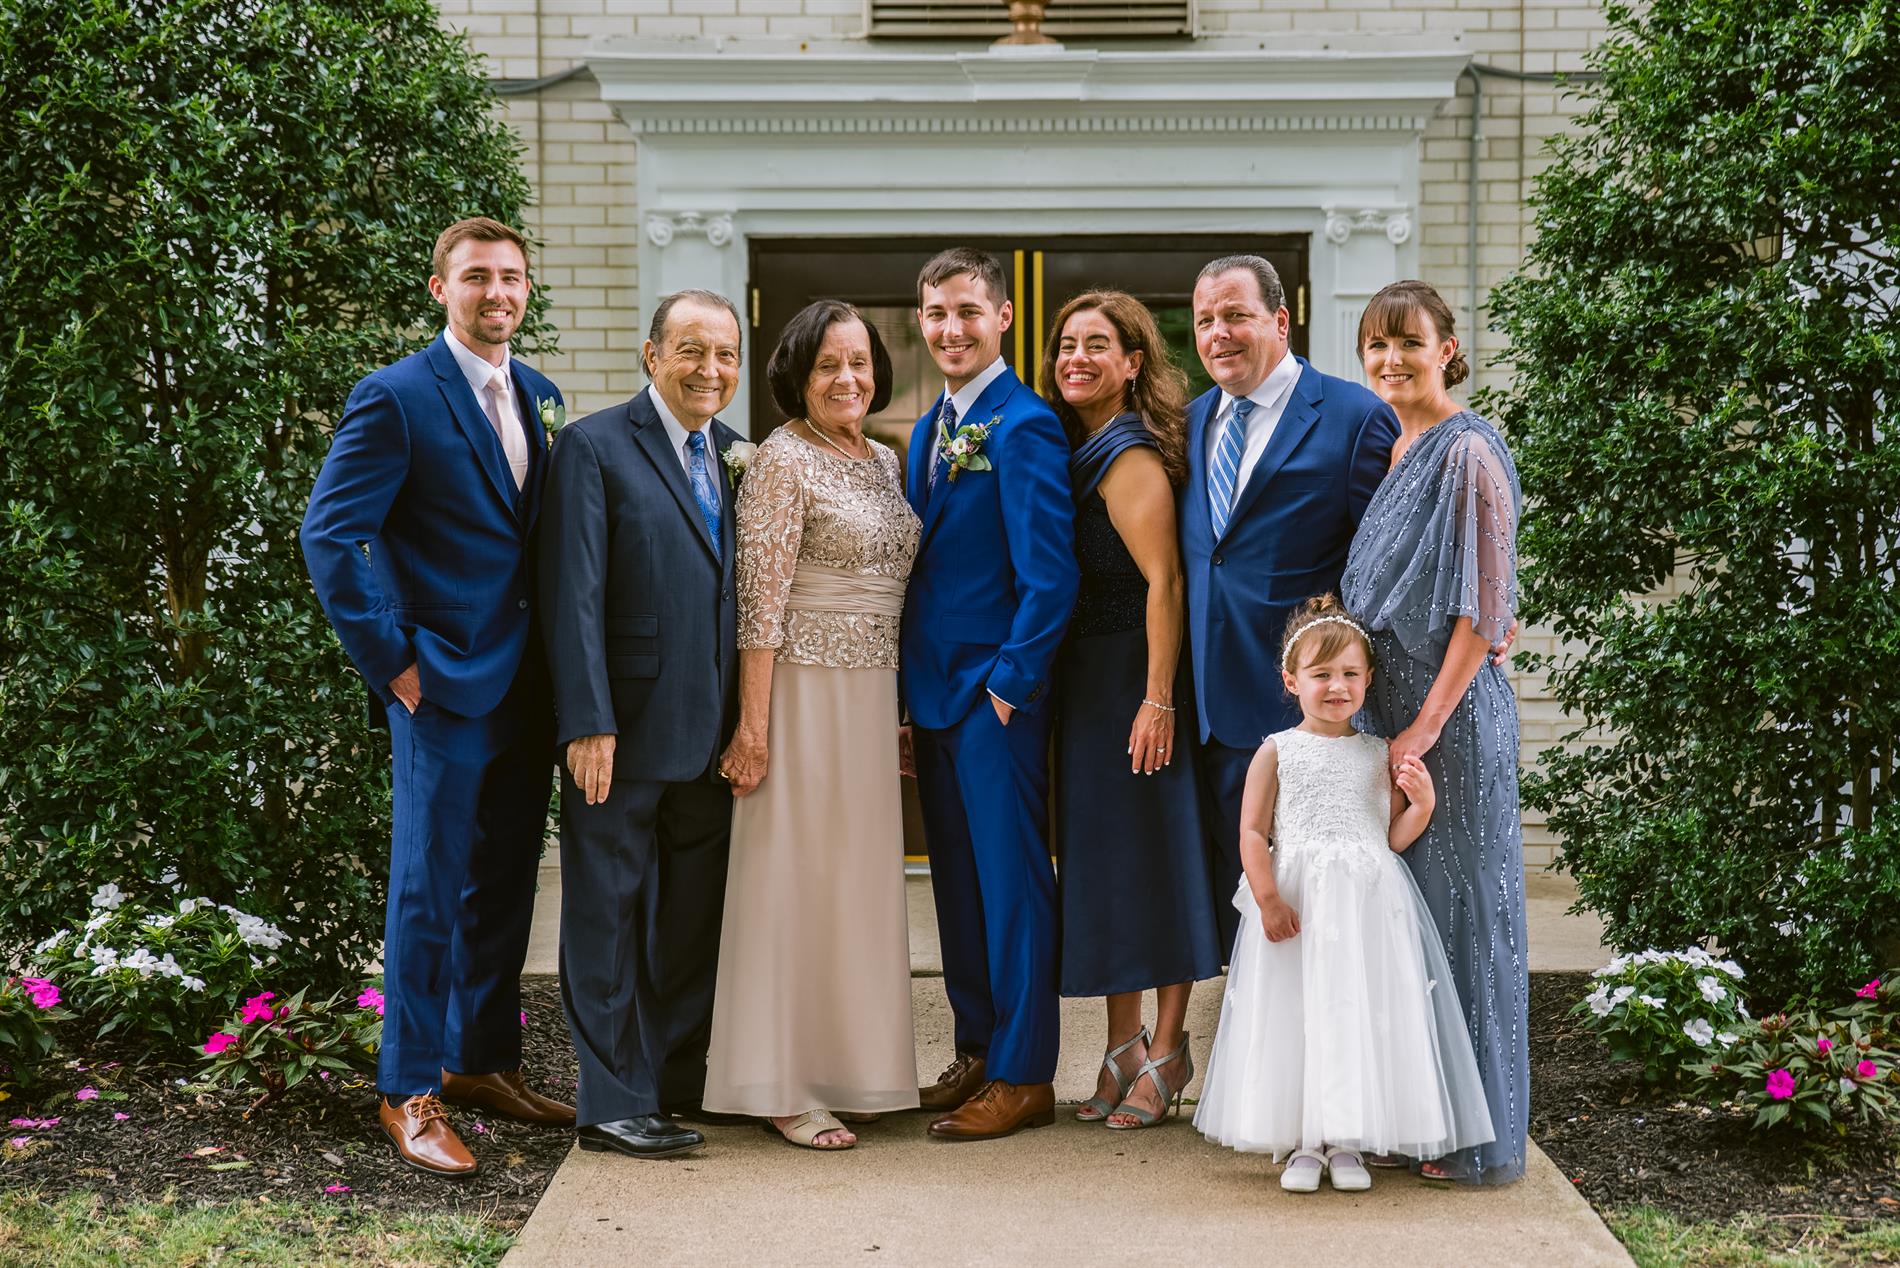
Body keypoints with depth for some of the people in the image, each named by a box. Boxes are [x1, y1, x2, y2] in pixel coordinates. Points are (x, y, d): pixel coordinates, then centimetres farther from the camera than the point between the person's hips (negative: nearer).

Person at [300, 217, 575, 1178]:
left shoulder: (541, 399, 12)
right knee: (430, 890, -1)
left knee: (506, 883, 14)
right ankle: (409, 1093, 9)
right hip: (445, 684, -7)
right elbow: (330, 534, -12)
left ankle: (483, 1060, 28)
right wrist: (390, 659, -13)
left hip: (527, 686, 7)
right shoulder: (397, 398, -8)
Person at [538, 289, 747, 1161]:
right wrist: (588, 724, -18)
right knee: (611, 915, 3)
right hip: (624, 730, -6)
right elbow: (573, 595, -12)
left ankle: (682, 1080, 27)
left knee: (696, 915, 14)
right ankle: (615, 1103, 9)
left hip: (713, 730, 6)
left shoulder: (741, 456, 12)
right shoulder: (594, 448, -6)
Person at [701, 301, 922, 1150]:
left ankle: (845, 1065, 22)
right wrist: (753, 725, -17)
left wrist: (902, 712, 15)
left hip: (872, 692, 8)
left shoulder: (885, 463, 13)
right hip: (805, 689, -8)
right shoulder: (783, 461, -10)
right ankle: (783, 1087, 5)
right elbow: (760, 601, -14)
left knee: (858, 878, 12)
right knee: (794, 878, -2)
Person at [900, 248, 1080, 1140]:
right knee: (957, 879, 14)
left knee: (1012, 879, -2)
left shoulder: (1022, 426, -13)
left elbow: (1049, 576, -17)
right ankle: (978, 1052, 25)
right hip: (934, 692, 9)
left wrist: (1009, 682, -16)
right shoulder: (929, 431, 14)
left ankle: (1024, 1075, 5)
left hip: (996, 695, -8)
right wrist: (913, 690, 13)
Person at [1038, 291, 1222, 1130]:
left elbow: (1163, 581, -20)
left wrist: (1159, 698, -23)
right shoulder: (1074, 449, 12)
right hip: (1082, 677, 9)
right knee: (1101, 856, 11)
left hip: (1135, 675, -9)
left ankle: (1167, 1048, 8)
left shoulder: (1131, 458, -15)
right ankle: (1124, 1045, 18)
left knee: (1153, 851, -1)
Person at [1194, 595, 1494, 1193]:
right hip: (1295, 906, -1)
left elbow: (1395, 838, 9)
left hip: (1369, 907, 1)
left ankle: (1347, 1142, 11)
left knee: (1360, 1014, 1)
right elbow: (1252, 833, -1)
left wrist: (1422, 803, -10)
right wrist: (1268, 900, -11)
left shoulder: (1380, 755, 9)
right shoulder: (1277, 752, 4)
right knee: (1295, 1016, 0)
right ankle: (1302, 1143, 10)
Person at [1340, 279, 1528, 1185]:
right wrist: (1384, 719, 13)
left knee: (1461, 907, -1)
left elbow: (1483, 610, -16)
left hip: (1451, 712, -8)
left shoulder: (1468, 453, -12)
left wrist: (1428, 725, -18)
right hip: (1387, 705, 8)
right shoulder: (1394, 450, 13)